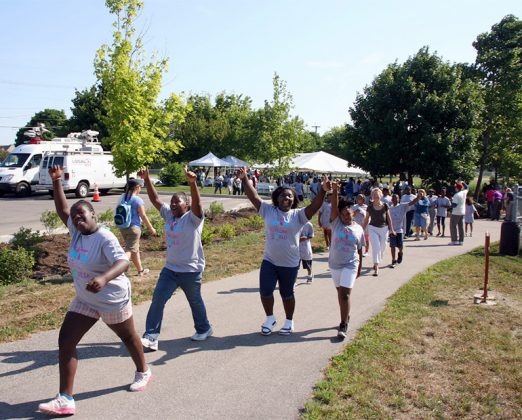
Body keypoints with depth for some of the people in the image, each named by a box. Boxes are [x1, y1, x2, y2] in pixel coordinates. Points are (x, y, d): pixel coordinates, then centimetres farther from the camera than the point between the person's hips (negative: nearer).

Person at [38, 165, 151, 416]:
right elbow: (62, 210, 9)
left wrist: (104, 278, -57)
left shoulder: (105, 238, -25)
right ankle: (65, 399, 1)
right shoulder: (76, 231, -3)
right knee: (65, 341, -3)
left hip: (113, 300, -7)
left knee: (128, 337, 15)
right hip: (84, 300, 7)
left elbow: (123, 262, -39)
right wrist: (56, 182, -2)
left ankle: (143, 372, 43)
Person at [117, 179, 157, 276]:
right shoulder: (137, 200, -13)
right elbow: (143, 216, -11)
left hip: (123, 227, 8)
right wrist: (151, 228, -2)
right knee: (129, 250, -6)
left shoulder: (122, 198, 8)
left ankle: (140, 270, 33)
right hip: (133, 227, -8)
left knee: (135, 249, 20)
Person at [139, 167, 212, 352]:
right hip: (170, 269, 6)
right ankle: (151, 336, 0)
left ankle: (204, 329, 37)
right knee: (157, 299, -4)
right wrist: (147, 179, -11)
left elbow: (196, 202, -34)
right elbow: (155, 199, 0)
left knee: (195, 301, 13)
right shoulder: (169, 215, 4)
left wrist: (192, 183, -50)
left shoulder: (193, 217, -15)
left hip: (191, 270, -5)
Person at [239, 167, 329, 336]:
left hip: (290, 264, -1)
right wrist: (244, 179, -18)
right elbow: (253, 196, -7)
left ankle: (289, 322, 33)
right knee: (265, 291, 0)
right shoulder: (268, 210, -2)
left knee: (287, 294, 13)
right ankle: (270, 318, 26)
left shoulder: (298, 215, -7)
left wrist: (323, 191, -36)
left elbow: (314, 206, -20)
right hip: (269, 261, 2)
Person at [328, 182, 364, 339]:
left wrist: (359, 267, 11)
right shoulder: (336, 222, -3)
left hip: (350, 265, -2)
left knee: (345, 294, -12)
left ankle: (343, 325, -7)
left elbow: (359, 250, 7)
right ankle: (346, 316, 36)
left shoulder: (359, 229, 0)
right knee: (340, 292, 16)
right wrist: (335, 191, -34)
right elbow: (334, 206, -19)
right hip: (334, 264, 2)